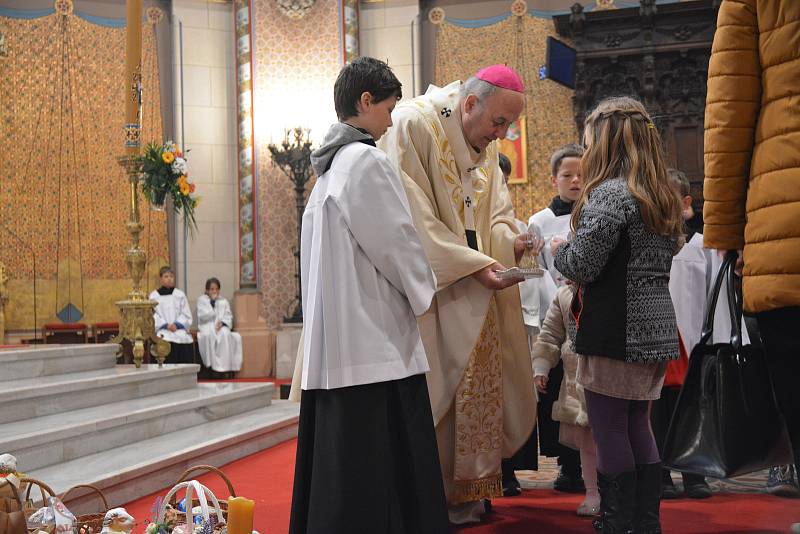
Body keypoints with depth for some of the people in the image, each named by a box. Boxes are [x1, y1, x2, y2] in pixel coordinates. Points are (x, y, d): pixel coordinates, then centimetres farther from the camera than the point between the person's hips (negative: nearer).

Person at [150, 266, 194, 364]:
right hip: (163, 330, -2)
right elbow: (153, 316, 2)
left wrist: (176, 324, -7)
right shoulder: (154, 296, 10)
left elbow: (186, 314, 10)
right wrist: (166, 325, -11)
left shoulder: (180, 294, 15)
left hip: (180, 329, 2)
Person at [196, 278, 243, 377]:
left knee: (225, 334, -34)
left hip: (221, 326, 2)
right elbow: (202, 316, -4)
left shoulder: (224, 302, 20)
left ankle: (224, 364, -36)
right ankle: (212, 364, -35)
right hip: (206, 326, -2)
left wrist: (222, 322, -11)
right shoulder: (201, 300, 12)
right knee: (209, 335, -38)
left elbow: (229, 316, 10)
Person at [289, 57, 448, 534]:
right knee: (380, 464, -5)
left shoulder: (331, 164, 17)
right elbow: (395, 241, -12)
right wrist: (425, 285, 7)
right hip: (371, 337, -9)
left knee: (340, 467, 10)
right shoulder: (367, 161, -11)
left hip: (334, 346, 9)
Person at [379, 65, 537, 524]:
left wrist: (510, 240, -9)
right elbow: (417, 220, -18)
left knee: (481, 391, 7)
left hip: (476, 295, 7)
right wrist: (475, 265, -21)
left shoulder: (487, 145, 12)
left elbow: (495, 213, 14)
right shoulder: (413, 125, -13)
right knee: (436, 397, -4)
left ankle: (470, 491, 17)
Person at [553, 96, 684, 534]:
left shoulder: (609, 194, -13)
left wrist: (560, 249, 4)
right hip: (656, 331, 9)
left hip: (615, 333, -8)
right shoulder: (662, 197, 13)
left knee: (609, 431, 0)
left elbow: (580, 266, -17)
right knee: (638, 427, 15)